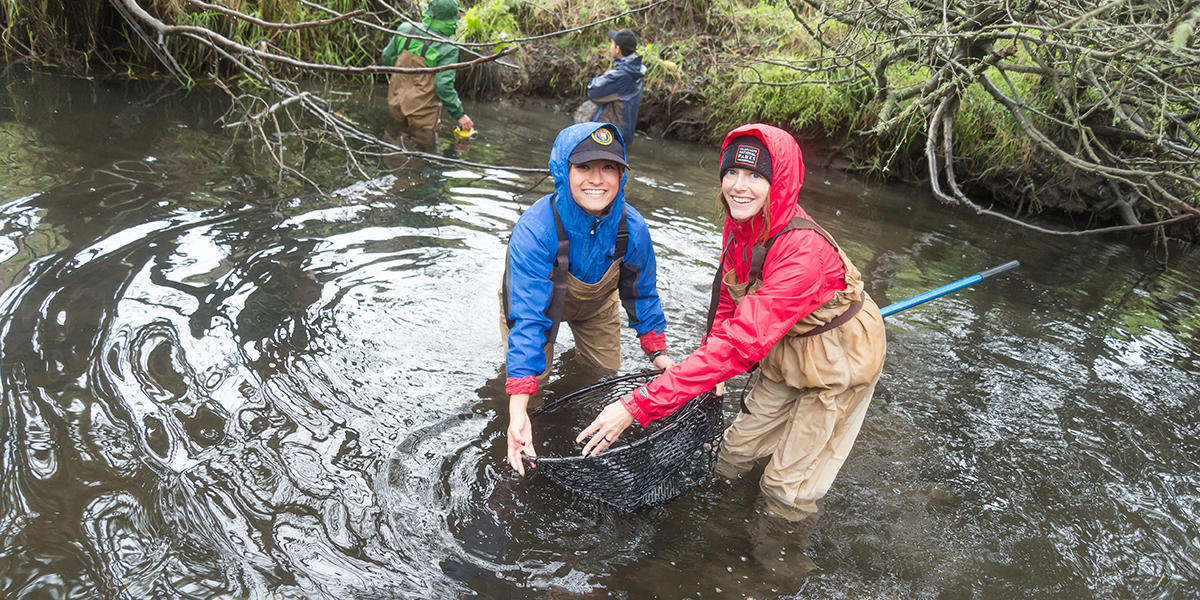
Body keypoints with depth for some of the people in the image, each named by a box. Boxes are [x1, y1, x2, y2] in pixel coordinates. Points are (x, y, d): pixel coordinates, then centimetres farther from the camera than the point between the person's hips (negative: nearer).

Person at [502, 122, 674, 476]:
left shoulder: (632, 228, -32)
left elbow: (641, 292, -11)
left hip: (596, 303, 3)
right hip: (538, 299, -3)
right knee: (533, 374, -3)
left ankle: (583, 346, 47)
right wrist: (518, 411, -52)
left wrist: (658, 353, -16)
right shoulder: (534, 230, -44)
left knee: (606, 372, 15)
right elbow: (527, 319, -45)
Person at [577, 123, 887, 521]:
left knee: (786, 488, 5)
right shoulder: (738, 226, -12)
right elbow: (728, 306, 1)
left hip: (840, 359, -6)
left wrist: (638, 406, -45)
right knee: (737, 450, 15)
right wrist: (707, 371, -14)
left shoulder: (803, 251, -38)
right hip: (787, 349, 6)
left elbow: (741, 343, -44)